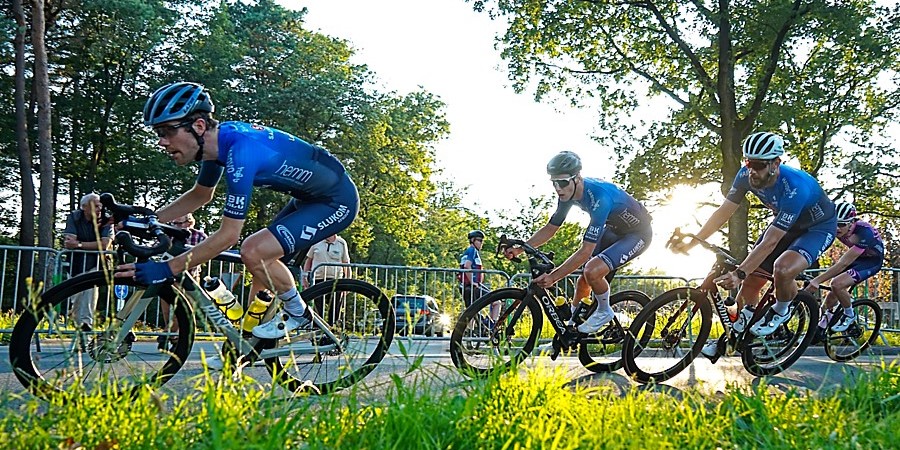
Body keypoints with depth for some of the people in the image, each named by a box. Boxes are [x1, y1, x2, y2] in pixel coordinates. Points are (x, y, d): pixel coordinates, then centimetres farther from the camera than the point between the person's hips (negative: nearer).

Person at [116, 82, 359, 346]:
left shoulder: (241, 151, -31)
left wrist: (167, 269, -28)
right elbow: (200, 195, 16)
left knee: (254, 251, -21)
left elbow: (228, 235, -29)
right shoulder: (218, 139, -3)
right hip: (309, 198, 10)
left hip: (337, 201, -10)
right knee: (264, 266, 11)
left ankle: (298, 314, 2)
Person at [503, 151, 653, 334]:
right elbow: (550, 229, -2)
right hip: (614, 230, 8)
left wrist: (552, 277, -39)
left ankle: (604, 312, -1)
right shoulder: (569, 193, -13)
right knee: (583, 279, 1)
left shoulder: (599, 197, -38)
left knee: (592, 271, -27)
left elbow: (585, 251, -39)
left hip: (638, 233, -8)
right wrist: (519, 249, -16)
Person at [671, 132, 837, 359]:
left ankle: (781, 311, -2)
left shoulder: (794, 189, -39)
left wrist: (739, 274, -44)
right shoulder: (747, 175, -21)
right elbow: (723, 212, -13)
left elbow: (769, 242, -39)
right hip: (785, 224, 6)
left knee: (782, 269, -33)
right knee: (751, 279, -1)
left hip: (818, 227, -6)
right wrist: (690, 243, -18)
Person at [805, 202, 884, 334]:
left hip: (871, 261, -6)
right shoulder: (833, 228, -21)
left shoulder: (863, 233, -38)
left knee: (837, 284, -26)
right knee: (831, 297, -1)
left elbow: (843, 263, -42)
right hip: (855, 257, 6)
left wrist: (817, 281, -46)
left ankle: (849, 315, -3)